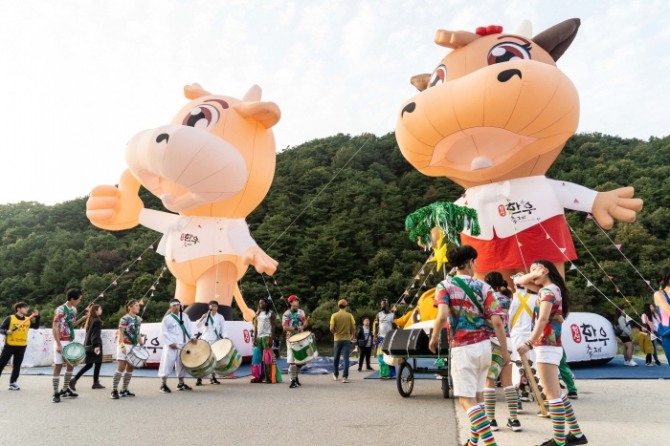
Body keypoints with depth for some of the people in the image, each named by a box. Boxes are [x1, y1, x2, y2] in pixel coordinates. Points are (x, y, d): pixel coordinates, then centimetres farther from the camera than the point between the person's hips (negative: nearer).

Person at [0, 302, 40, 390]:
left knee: (17, 365, 8)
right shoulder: (10, 318, -6)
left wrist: (37, 317, 0)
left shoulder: (28, 320, 7)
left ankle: (13, 383, 16)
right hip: (10, 345, -4)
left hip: (22, 346, 4)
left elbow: (36, 326, 11)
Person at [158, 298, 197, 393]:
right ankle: (163, 384, -3)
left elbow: (190, 328, 11)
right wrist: (170, 343, -17)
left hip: (183, 345, 5)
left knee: (182, 364, 12)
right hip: (171, 346, -5)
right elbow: (164, 333, -8)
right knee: (167, 363, -11)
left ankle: (181, 383, 24)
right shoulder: (167, 318, -3)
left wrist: (192, 337, -6)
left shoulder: (185, 316, 12)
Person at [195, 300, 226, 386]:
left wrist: (223, 338, -11)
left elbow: (223, 329, 3)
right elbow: (197, 326, -3)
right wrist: (202, 318, -18)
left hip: (216, 340, 0)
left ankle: (213, 377, 12)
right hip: (205, 340, 0)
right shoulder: (206, 316, 5)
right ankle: (199, 378, -2)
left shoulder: (220, 317, 4)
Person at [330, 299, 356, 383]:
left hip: (337, 339, 1)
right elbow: (353, 328, -4)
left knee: (336, 358, 16)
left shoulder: (334, 315, -5)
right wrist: (353, 335, 14)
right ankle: (345, 377, -6)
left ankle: (336, 375, 30)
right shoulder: (349, 315, -4)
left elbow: (331, 329, -10)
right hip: (347, 339, -1)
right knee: (346, 359, 0)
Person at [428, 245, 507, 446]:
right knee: (474, 396, 19)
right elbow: (497, 322, -2)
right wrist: (504, 350, 6)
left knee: (466, 399, -1)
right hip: (484, 346, 4)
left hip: (461, 348, -4)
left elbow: (443, 316, -19)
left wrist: (434, 338, -4)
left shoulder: (445, 286, -4)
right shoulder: (484, 287, 3)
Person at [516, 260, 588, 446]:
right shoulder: (550, 288, 16)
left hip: (547, 346, -10)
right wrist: (534, 274, 4)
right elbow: (519, 281, 21)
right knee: (555, 393, 17)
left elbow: (542, 320, -23)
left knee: (552, 394, -7)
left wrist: (528, 344, -26)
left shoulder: (548, 290, -12)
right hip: (550, 346, 10)